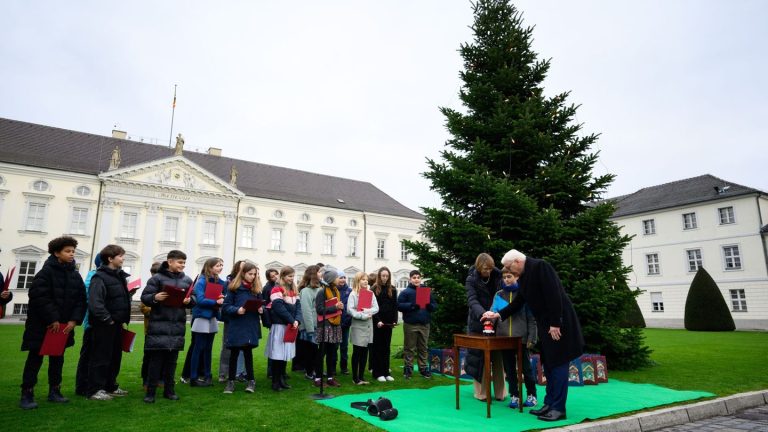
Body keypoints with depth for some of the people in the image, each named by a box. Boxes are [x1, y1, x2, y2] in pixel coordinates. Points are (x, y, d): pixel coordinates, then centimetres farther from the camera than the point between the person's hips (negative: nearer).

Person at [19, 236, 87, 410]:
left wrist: (74, 320, -6)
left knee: (57, 358, 13)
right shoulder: (46, 271, -12)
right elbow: (39, 297, -19)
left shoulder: (75, 275, 6)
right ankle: (27, 394, 12)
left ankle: (54, 391, 23)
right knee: (35, 358, 2)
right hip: (42, 324, -6)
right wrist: (52, 319, -19)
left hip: (64, 325, 6)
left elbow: (81, 300, 5)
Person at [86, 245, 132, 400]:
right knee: (101, 358, 1)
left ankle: (110, 386, 28)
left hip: (117, 324, 8)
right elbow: (94, 304, -25)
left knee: (115, 357, 15)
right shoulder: (100, 277, -15)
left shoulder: (120, 276, 11)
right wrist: (108, 320, -18)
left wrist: (123, 319, 8)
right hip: (104, 325, -8)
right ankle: (94, 390, 12)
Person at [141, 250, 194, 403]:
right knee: (156, 358, 1)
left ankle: (169, 390, 22)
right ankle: (150, 391, 12)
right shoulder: (157, 278, -5)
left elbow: (194, 298, 11)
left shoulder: (187, 280, 9)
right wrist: (155, 298, -25)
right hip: (159, 324, -4)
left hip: (178, 324, 4)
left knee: (172, 359, 12)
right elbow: (144, 297, -5)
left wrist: (189, 300, -11)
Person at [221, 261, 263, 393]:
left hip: (251, 326, 3)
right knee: (234, 353, 7)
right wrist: (237, 310, -22)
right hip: (236, 325, -2)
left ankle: (251, 380, 18)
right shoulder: (234, 287, -5)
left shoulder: (256, 288, 8)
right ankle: (231, 380, 20)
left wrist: (261, 309, -8)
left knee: (248, 351, 8)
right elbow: (226, 307, -6)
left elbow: (261, 304, 13)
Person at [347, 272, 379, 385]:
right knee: (357, 352, 2)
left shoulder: (371, 293, 8)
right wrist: (363, 316, -18)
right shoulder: (353, 294, -6)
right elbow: (350, 310, -14)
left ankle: (361, 376, 19)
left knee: (365, 352, 9)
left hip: (368, 325, 5)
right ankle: (355, 377, 11)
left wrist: (367, 311, -16)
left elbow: (376, 308, 1)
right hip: (357, 326, -4)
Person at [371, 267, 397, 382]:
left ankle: (386, 372, 14)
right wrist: (377, 320, -17)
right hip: (377, 322, -3)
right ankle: (378, 372, 6)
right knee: (377, 347, 2)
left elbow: (395, 306, 7)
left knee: (386, 347, 8)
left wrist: (395, 320, -5)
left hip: (388, 322, 3)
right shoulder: (374, 289, -2)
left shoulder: (393, 289, 8)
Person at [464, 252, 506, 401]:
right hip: (478, 321, -2)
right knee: (479, 356, 0)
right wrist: (482, 313, -40)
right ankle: (481, 392, 9)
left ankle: (500, 391, 13)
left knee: (498, 357, 4)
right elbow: (472, 300, -22)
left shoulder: (497, 276, -1)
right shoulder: (471, 280, -9)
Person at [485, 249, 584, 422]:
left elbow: (554, 295, -22)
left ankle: (559, 408, 5)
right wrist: (499, 314, 8)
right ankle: (550, 403, 22)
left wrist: (555, 323, -22)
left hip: (558, 322, -9)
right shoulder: (523, 276, 11)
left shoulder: (540, 266, -16)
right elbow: (518, 302, 15)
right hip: (545, 324, 9)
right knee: (549, 364, 13)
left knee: (558, 363, -3)